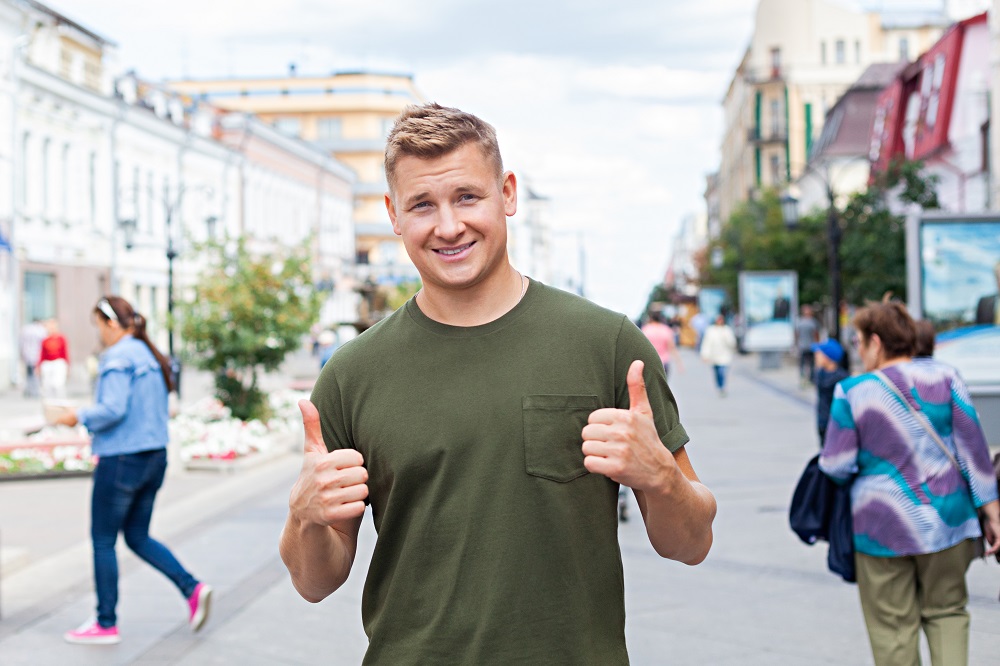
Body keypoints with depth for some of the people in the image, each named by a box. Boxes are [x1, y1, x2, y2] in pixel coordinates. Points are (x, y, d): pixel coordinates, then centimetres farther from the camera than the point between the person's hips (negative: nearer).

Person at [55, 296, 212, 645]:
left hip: (122, 459, -9)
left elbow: (113, 408, -24)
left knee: (103, 540, 5)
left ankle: (106, 624, 13)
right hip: (155, 456, 9)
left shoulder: (118, 357, -14)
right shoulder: (150, 355, 12)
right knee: (137, 537, 17)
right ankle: (192, 588, 2)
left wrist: (80, 416, -7)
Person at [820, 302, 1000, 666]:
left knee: (894, 628, 9)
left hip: (883, 526, -2)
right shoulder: (944, 376, -2)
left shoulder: (851, 392, -8)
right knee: (946, 611, 18)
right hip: (946, 519, 2)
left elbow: (837, 466, -9)